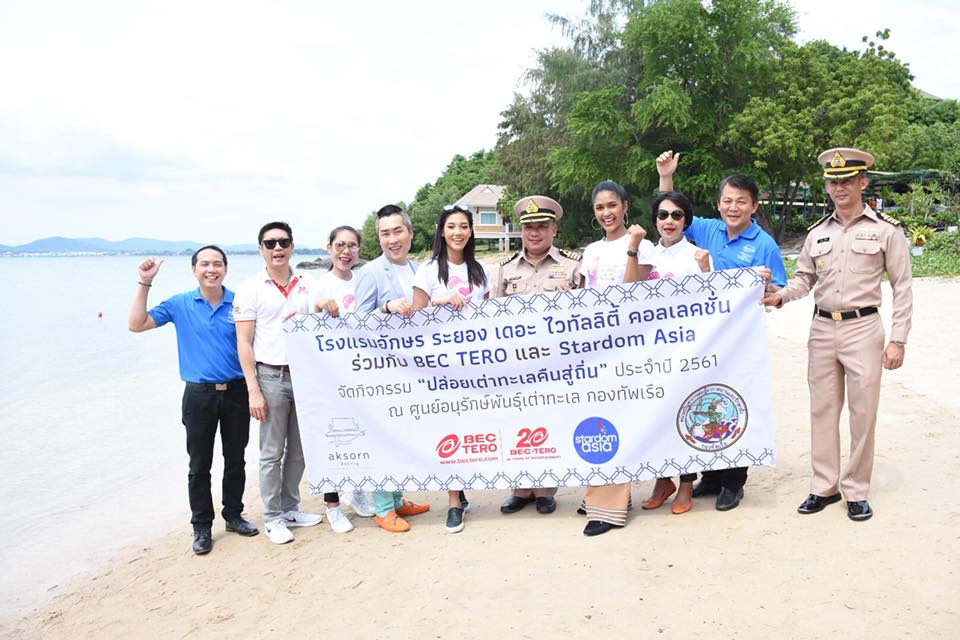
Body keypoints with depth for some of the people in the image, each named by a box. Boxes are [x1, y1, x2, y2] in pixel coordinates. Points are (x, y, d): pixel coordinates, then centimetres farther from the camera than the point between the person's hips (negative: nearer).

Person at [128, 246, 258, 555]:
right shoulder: (179, 304, 1)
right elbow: (137, 324, -3)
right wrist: (145, 282, -7)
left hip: (236, 392, 1)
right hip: (198, 394, 0)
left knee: (235, 460, 12)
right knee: (199, 465, 7)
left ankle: (234, 515, 29)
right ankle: (201, 526, 20)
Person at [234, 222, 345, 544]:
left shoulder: (306, 283, 8)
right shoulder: (251, 288, -3)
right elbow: (244, 343, -6)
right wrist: (254, 391, -11)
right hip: (271, 376, -4)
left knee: (299, 450, 12)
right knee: (272, 453, 3)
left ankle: (290, 509, 28)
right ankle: (272, 518, 17)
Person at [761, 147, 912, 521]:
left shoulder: (886, 230, -2)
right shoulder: (817, 233, 9)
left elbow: (902, 286, -1)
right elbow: (804, 277, 14)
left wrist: (898, 340, -6)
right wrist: (781, 295, -9)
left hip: (863, 329, -3)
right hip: (822, 329, 4)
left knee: (862, 413, 3)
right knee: (822, 410, 9)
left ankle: (856, 491, 17)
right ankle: (824, 486, 21)